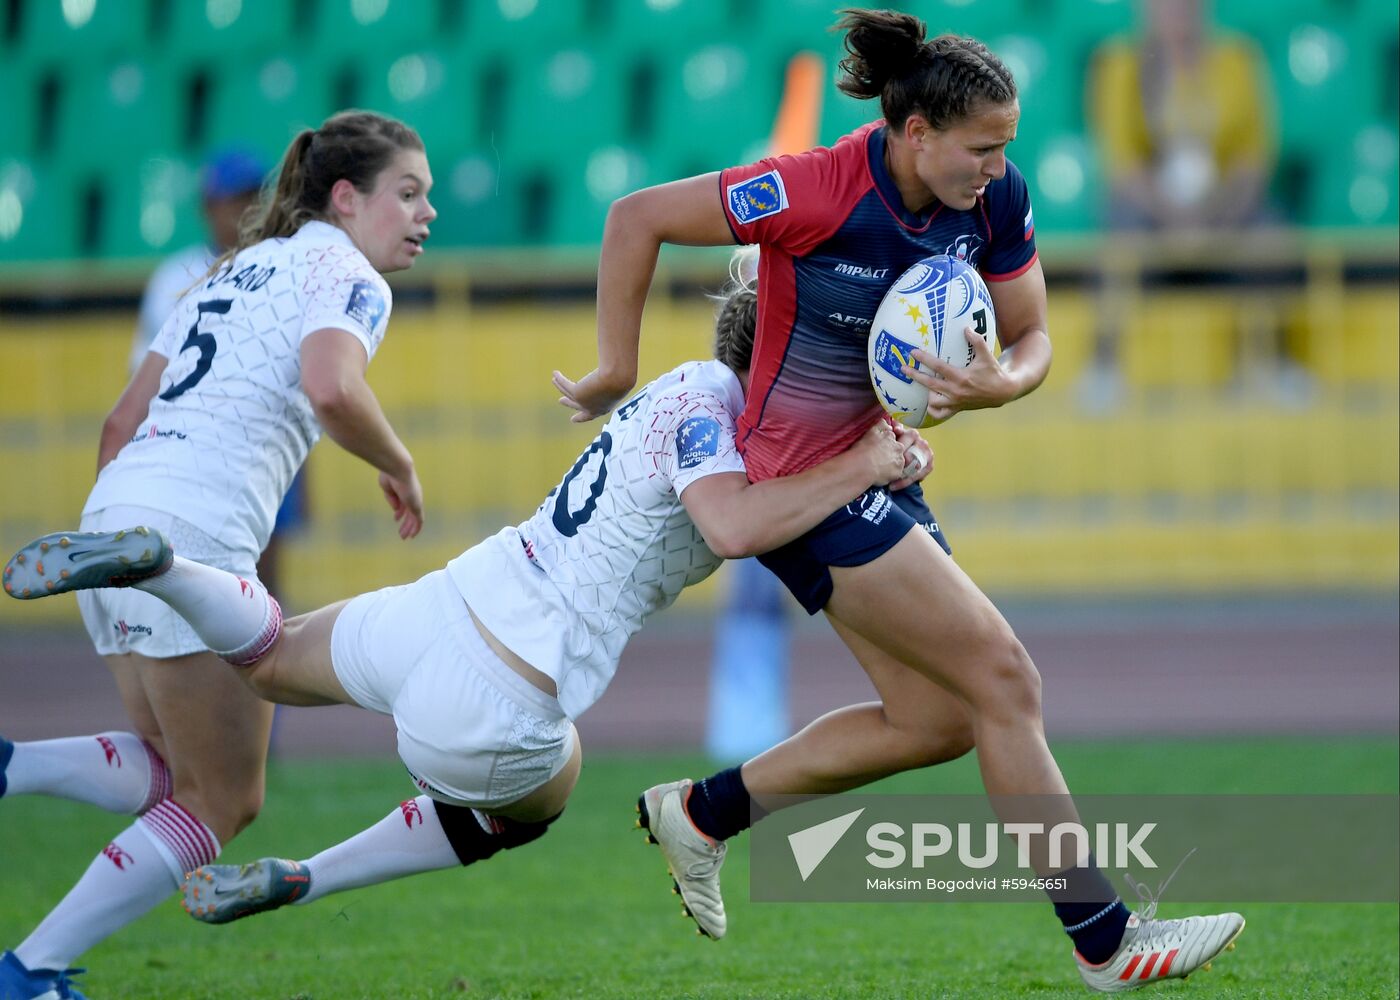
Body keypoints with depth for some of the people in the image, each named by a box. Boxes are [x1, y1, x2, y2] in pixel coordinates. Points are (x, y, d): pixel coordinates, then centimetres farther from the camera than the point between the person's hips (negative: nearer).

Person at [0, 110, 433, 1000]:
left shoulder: (241, 269, 25)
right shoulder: (347, 279, 0)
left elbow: (121, 425, 24)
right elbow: (330, 388, -22)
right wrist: (398, 467, -4)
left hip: (113, 517, 8)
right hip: (193, 535, -8)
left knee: (179, 777, 17)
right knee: (224, 803, 1)